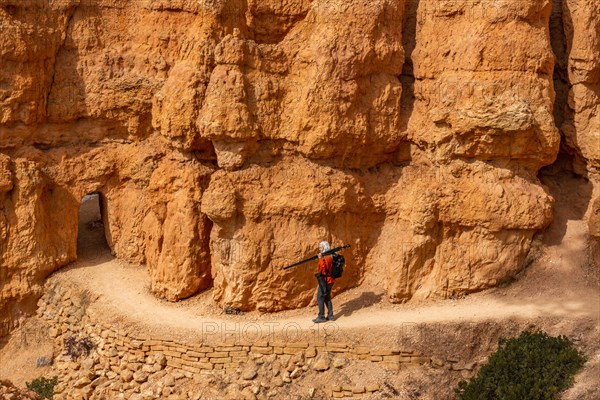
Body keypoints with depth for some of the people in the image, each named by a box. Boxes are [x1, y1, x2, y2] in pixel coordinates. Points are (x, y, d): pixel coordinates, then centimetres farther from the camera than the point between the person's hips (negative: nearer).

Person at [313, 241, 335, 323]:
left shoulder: (326, 257, -18)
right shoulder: (329, 256, 12)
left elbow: (323, 268, -28)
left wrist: (320, 259, -28)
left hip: (325, 280, -10)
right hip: (329, 280, 10)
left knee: (320, 298, -5)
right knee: (327, 298, 16)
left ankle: (321, 317, -2)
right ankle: (330, 315, 19)